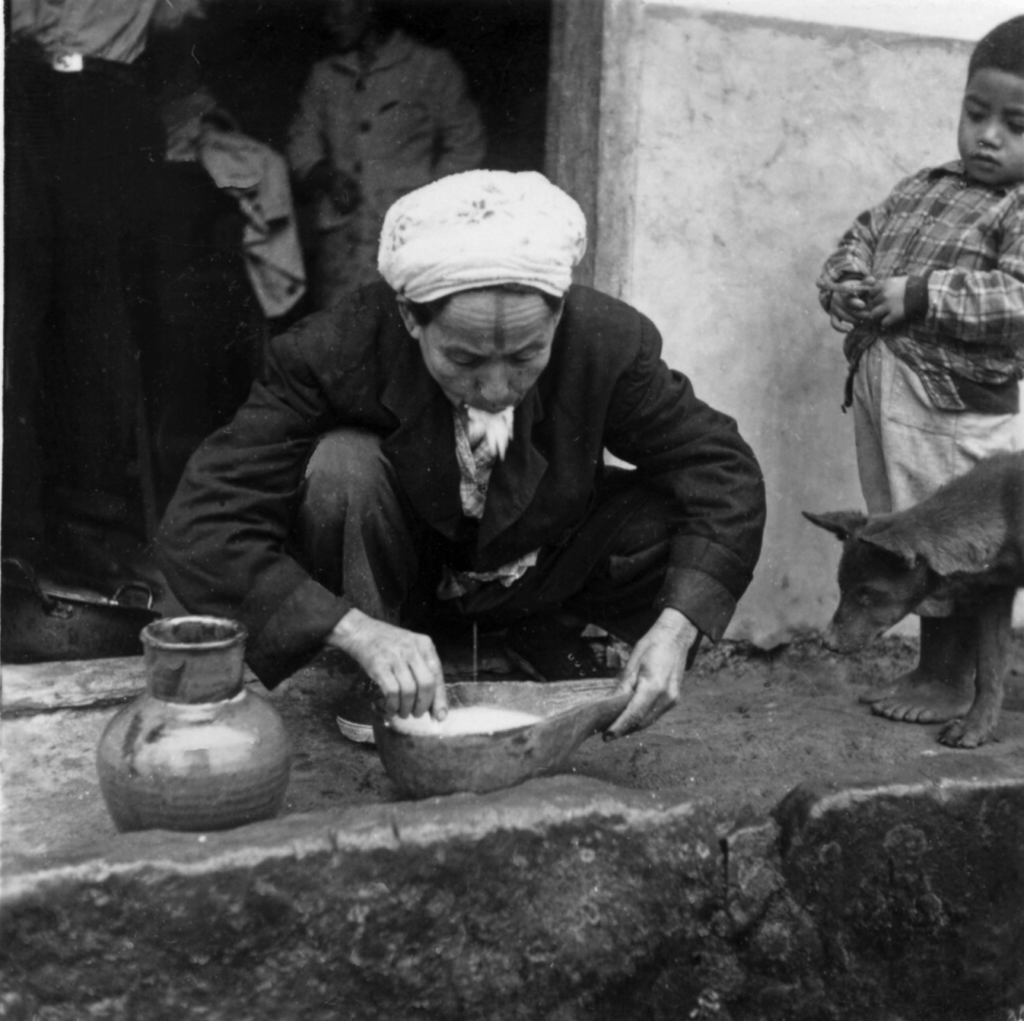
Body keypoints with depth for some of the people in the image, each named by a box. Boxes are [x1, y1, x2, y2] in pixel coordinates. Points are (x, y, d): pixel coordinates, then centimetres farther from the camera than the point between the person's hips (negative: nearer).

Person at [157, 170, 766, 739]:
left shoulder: (607, 343, -26)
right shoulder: (336, 353, -31)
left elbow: (726, 473, -17)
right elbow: (199, 530, -33)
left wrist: (673, 630, -33)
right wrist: (358, 632, -45)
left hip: (530, 576, 2)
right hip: (394, 572, -2)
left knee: (674, 514, -24)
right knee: (339, 466, -33)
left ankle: (543, 641, 5)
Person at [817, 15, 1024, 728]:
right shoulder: (923, 189, 14)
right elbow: (859, 240, 20)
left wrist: (916, 296, -21)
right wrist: (845, 285, -2)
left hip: (959, 407, -7)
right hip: (880, 387, 8)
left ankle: (952, 677, 19)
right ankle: (934, 663, 32)